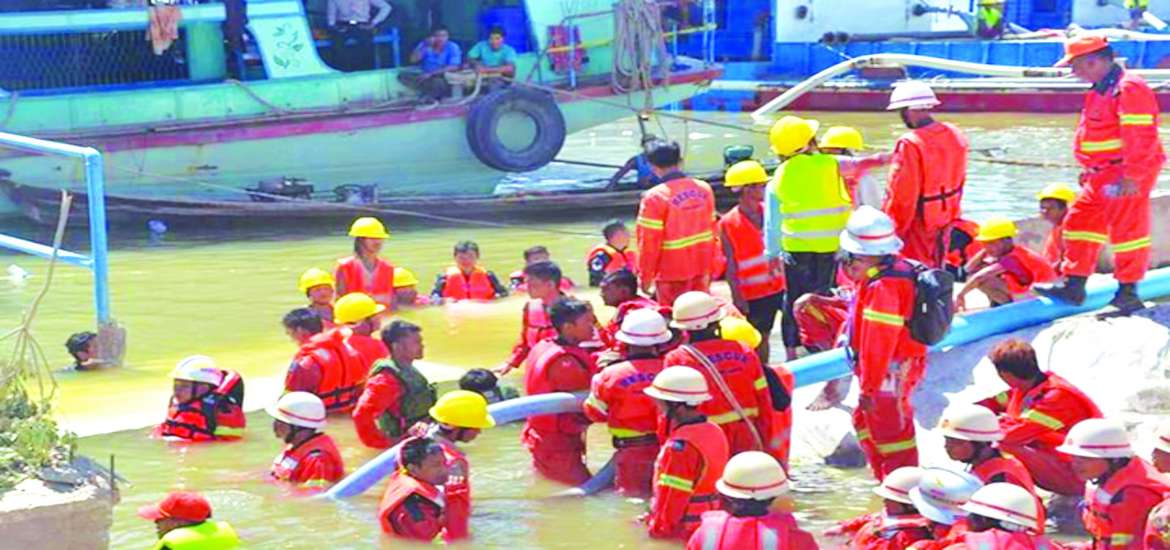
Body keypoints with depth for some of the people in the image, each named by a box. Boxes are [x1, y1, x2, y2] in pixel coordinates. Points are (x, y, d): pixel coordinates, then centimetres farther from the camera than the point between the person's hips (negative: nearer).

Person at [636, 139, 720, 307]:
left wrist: (645, 277, -4)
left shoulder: (654, 197, -15)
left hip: (672, 274, -5)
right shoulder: (704, 189, 2)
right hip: (701, 271, 5)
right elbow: (712, 231, 8)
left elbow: (649, 242, -14)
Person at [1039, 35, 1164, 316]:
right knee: (1080, 221, 11)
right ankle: (1074, 286, 16)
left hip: (1126, 176, -10)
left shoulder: (1129, 89, -17)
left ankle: (1128, 295, 3)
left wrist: (1132, 177, -24)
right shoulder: (1101, 90, 15)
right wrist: (1090, 169, 25)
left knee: (1126, 229, -5)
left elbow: (1140, 138, -22)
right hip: (1102, 175, 11)